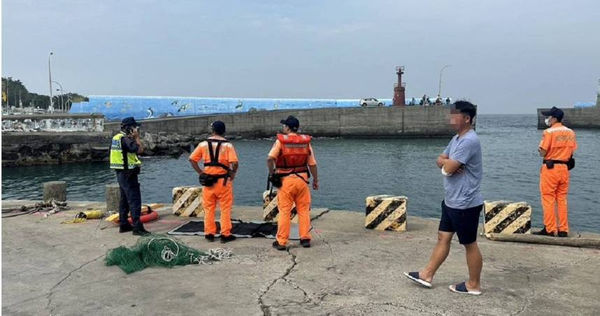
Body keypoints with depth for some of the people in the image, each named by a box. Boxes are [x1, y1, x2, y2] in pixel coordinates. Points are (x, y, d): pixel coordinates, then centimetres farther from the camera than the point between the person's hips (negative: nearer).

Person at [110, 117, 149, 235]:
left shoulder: (116, 138, 13)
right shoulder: (125, 139, -17)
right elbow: (140, 150, -21)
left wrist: (133, 138, 13)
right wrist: (137, 137, -13)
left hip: (121, 173, 10)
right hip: (128, 173, -10)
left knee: (124, 199, 17)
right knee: (134, 200, -10)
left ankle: (124, 225, 25)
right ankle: (137, 227, -12)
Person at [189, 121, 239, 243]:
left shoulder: (203, 144, 3)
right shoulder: (227, 145, -5)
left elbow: (192, 159, 2)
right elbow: (234, 163, -17)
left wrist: (200, 172, 5)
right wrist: (232, 174, -2)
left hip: (208, 180, 3)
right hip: (223, 180, -2)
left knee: (209, 208, 13)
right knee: (225, 209, 6)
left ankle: (209, 233, 17)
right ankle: (225, 234, 8)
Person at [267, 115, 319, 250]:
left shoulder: (281, 140, -5)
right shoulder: (305, 141, 4)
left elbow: (270, 158, -19)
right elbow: (312, 164, 4)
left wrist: (271, 173, -5)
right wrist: (315, 180, 13)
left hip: (285, 180, -2)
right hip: (302, 179, 3)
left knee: (284, 211, 3)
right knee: (304, 210, 12)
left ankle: (281, 242, 8)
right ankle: (305, 239, 15)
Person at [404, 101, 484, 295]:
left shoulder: (469, 141, -22)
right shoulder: (457, 139, 11)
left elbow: (449, 168, -25)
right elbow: (440, 161, 12)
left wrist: (446, 163, -2)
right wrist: (448, 163, -11)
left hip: (465, 204, -10)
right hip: (451, 201, 10)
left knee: (469, 244, 5)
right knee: (443, 238, 15)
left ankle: (474, 285, 20)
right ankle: (427, 275, 24)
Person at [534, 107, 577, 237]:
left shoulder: (549, 132, -12)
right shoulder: (571, 132, 7)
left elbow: (542, 152, -14)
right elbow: (572, 152, 8)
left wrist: (540, 149, 6)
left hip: (550, 168, -6)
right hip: (564, 168, 6)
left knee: (548, 199, 1)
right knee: (562, 199, 11)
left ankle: (549, 229, 2)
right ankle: (563, 230, 13)